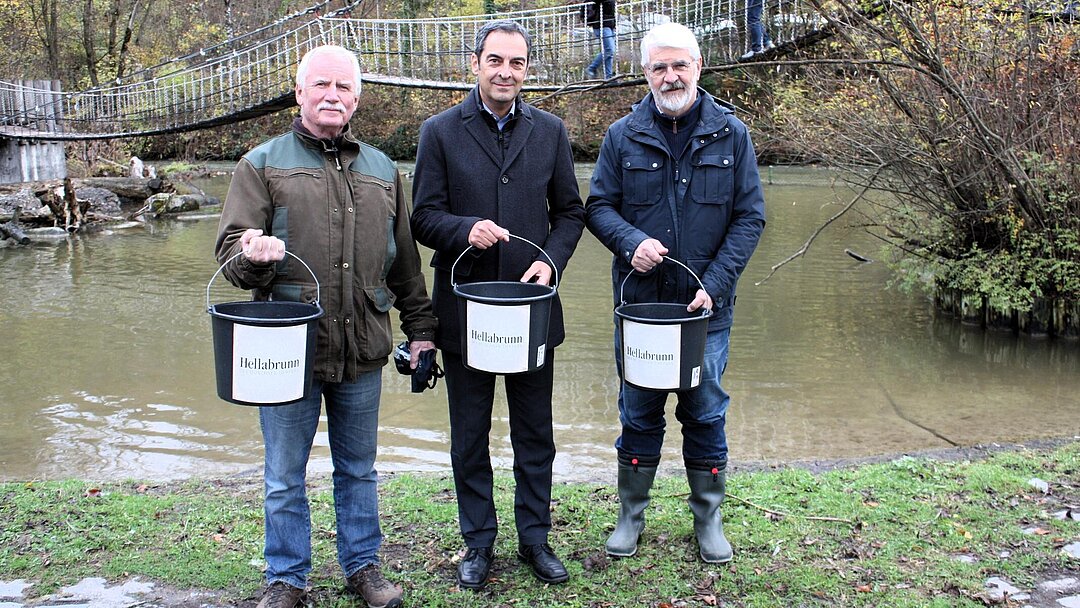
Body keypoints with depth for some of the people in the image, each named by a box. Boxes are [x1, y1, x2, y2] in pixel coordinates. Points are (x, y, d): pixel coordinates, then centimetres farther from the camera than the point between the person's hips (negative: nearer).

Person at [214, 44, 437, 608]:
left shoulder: (382, 170, 13)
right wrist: (252, 257, -26)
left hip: (362, 350, 3)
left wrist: (420, 327, 13)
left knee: (358, 470, 15)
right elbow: (231, 250, -3)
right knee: (285, 477, 8)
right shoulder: (262, 164, 2)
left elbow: (405, 261, 17)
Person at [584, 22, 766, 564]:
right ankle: (631, 515, 27)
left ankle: (708, 518, 27)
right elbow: (597, 207, 4)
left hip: (707, 306, 0)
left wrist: (715, 285, -12)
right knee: (638, 413, 11)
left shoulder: (730, 134, 0)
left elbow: (750, 217, -1)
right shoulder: (623, 136, 1)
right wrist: (632, 242, -17)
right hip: (639, 301, 0)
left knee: (706, 415, 10)